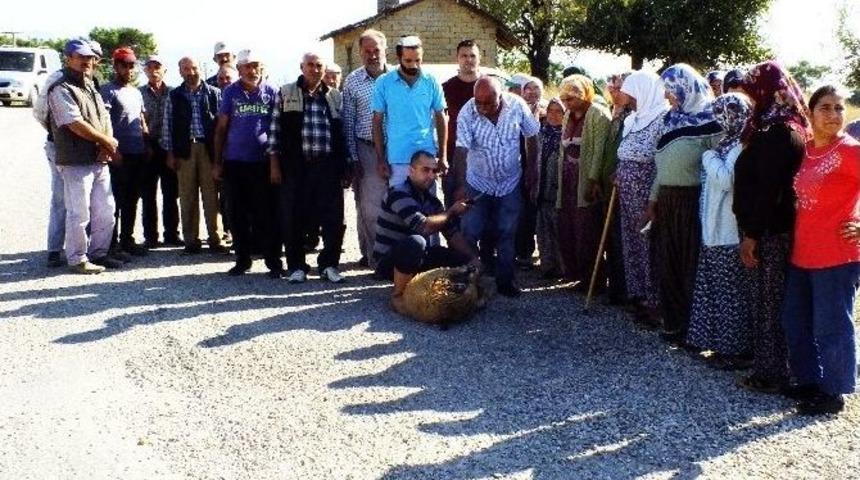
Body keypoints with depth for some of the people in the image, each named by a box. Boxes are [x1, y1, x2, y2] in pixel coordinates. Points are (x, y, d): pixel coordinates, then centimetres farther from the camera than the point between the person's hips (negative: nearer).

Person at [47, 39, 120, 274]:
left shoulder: (91, 88, 18)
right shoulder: (61, 89, -9)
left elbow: (105, 119, 13)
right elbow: (76, 124, -18)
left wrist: (106, 147, -6)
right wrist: (108, 141, -9)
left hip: (100, 160, 8)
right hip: (76, 162, -8)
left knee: (106, 210, 12)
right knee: (79, 213, -4)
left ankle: (98, 253, 24)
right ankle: (77, 259, 7)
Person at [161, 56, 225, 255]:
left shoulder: (214, 93, 5)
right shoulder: (174, 96, 8)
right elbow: (167, 125, 7)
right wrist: (170, 153, 2)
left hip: (209, 148, -1)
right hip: (184, 150, 1)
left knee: (211, 195, -1)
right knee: (188, 197, 4)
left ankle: (215, 239, 4)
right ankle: (191, 240, 10)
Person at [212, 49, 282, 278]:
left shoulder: (272, 92, 3)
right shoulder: (230, 93, 5)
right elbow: (221, 128, 7)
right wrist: (217, 162, 4)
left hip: (264, 162, -1)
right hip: (235, 162, 2)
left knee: (267, 214, 0)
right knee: (238, 215, 8)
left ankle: (274, 262, 7)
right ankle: (242, 260, 19)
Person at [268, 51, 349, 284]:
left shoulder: (335, 97, 12)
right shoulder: (285, 93, 6)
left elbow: (343, 132, 14)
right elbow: (275, 130, 4)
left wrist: (345, 166, 9)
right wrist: (275, 164, -2)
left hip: (328, 166, 2)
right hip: (295, 166, -1)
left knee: (333, 217, 1)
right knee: (294, 217, 2)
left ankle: (329, 264, 14)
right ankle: (296, 266, 14)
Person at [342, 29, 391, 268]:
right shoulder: (352, 81, 4)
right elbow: (348, 123, 6)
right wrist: (353, 158, 1)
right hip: (366, 150, 0)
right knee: (369, 207, -2)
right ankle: (374, 256, 6)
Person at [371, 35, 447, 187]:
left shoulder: (431, 82, 0)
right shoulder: (383, 83, -3)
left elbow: (441, 119, 7)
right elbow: (378, 122, 2)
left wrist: (442, 156, 3)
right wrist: (380, 159, -2)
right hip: (397, 159, -1)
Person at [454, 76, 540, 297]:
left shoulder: (517, 106, -17)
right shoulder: (467, 113, -22)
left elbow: (531, 137, -1)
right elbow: (461, 150, -26)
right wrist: (461, 185, -35)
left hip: (510, 183, 1)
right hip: (477, 184, -1)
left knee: (507, 235, 8)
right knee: (469, 233, -1)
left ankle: (505, 280, 20)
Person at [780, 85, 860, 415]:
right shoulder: (807, 150, 9)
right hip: (802, 254, 8)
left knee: (831, 327, 3)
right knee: (796, 322, 17)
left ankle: (833, 393, 18)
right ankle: (809, 382, 33)